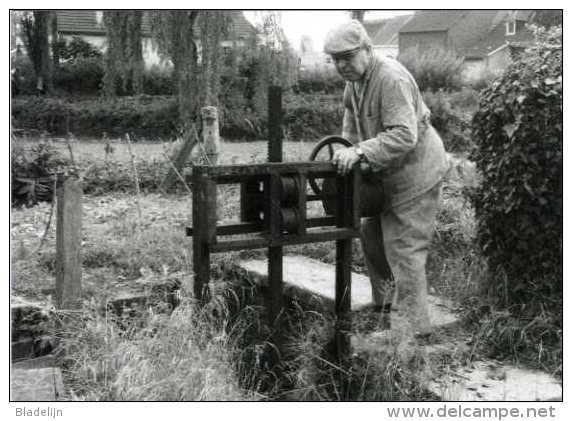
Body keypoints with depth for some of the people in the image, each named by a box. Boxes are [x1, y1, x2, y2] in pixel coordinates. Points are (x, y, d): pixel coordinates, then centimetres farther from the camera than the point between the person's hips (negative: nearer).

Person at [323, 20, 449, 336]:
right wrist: (346, 149, 3)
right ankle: (383, 304, 36)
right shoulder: (355, 78, 5)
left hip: (415, 172, -10)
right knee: (372, 236, 18)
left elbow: (404, 135, -34)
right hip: (387, 173, 10)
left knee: (404, 250, -9)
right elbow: (352, 112, 19)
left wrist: (360, 152, -40)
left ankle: (414, 328, 0)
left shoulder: (391, 79, -26)